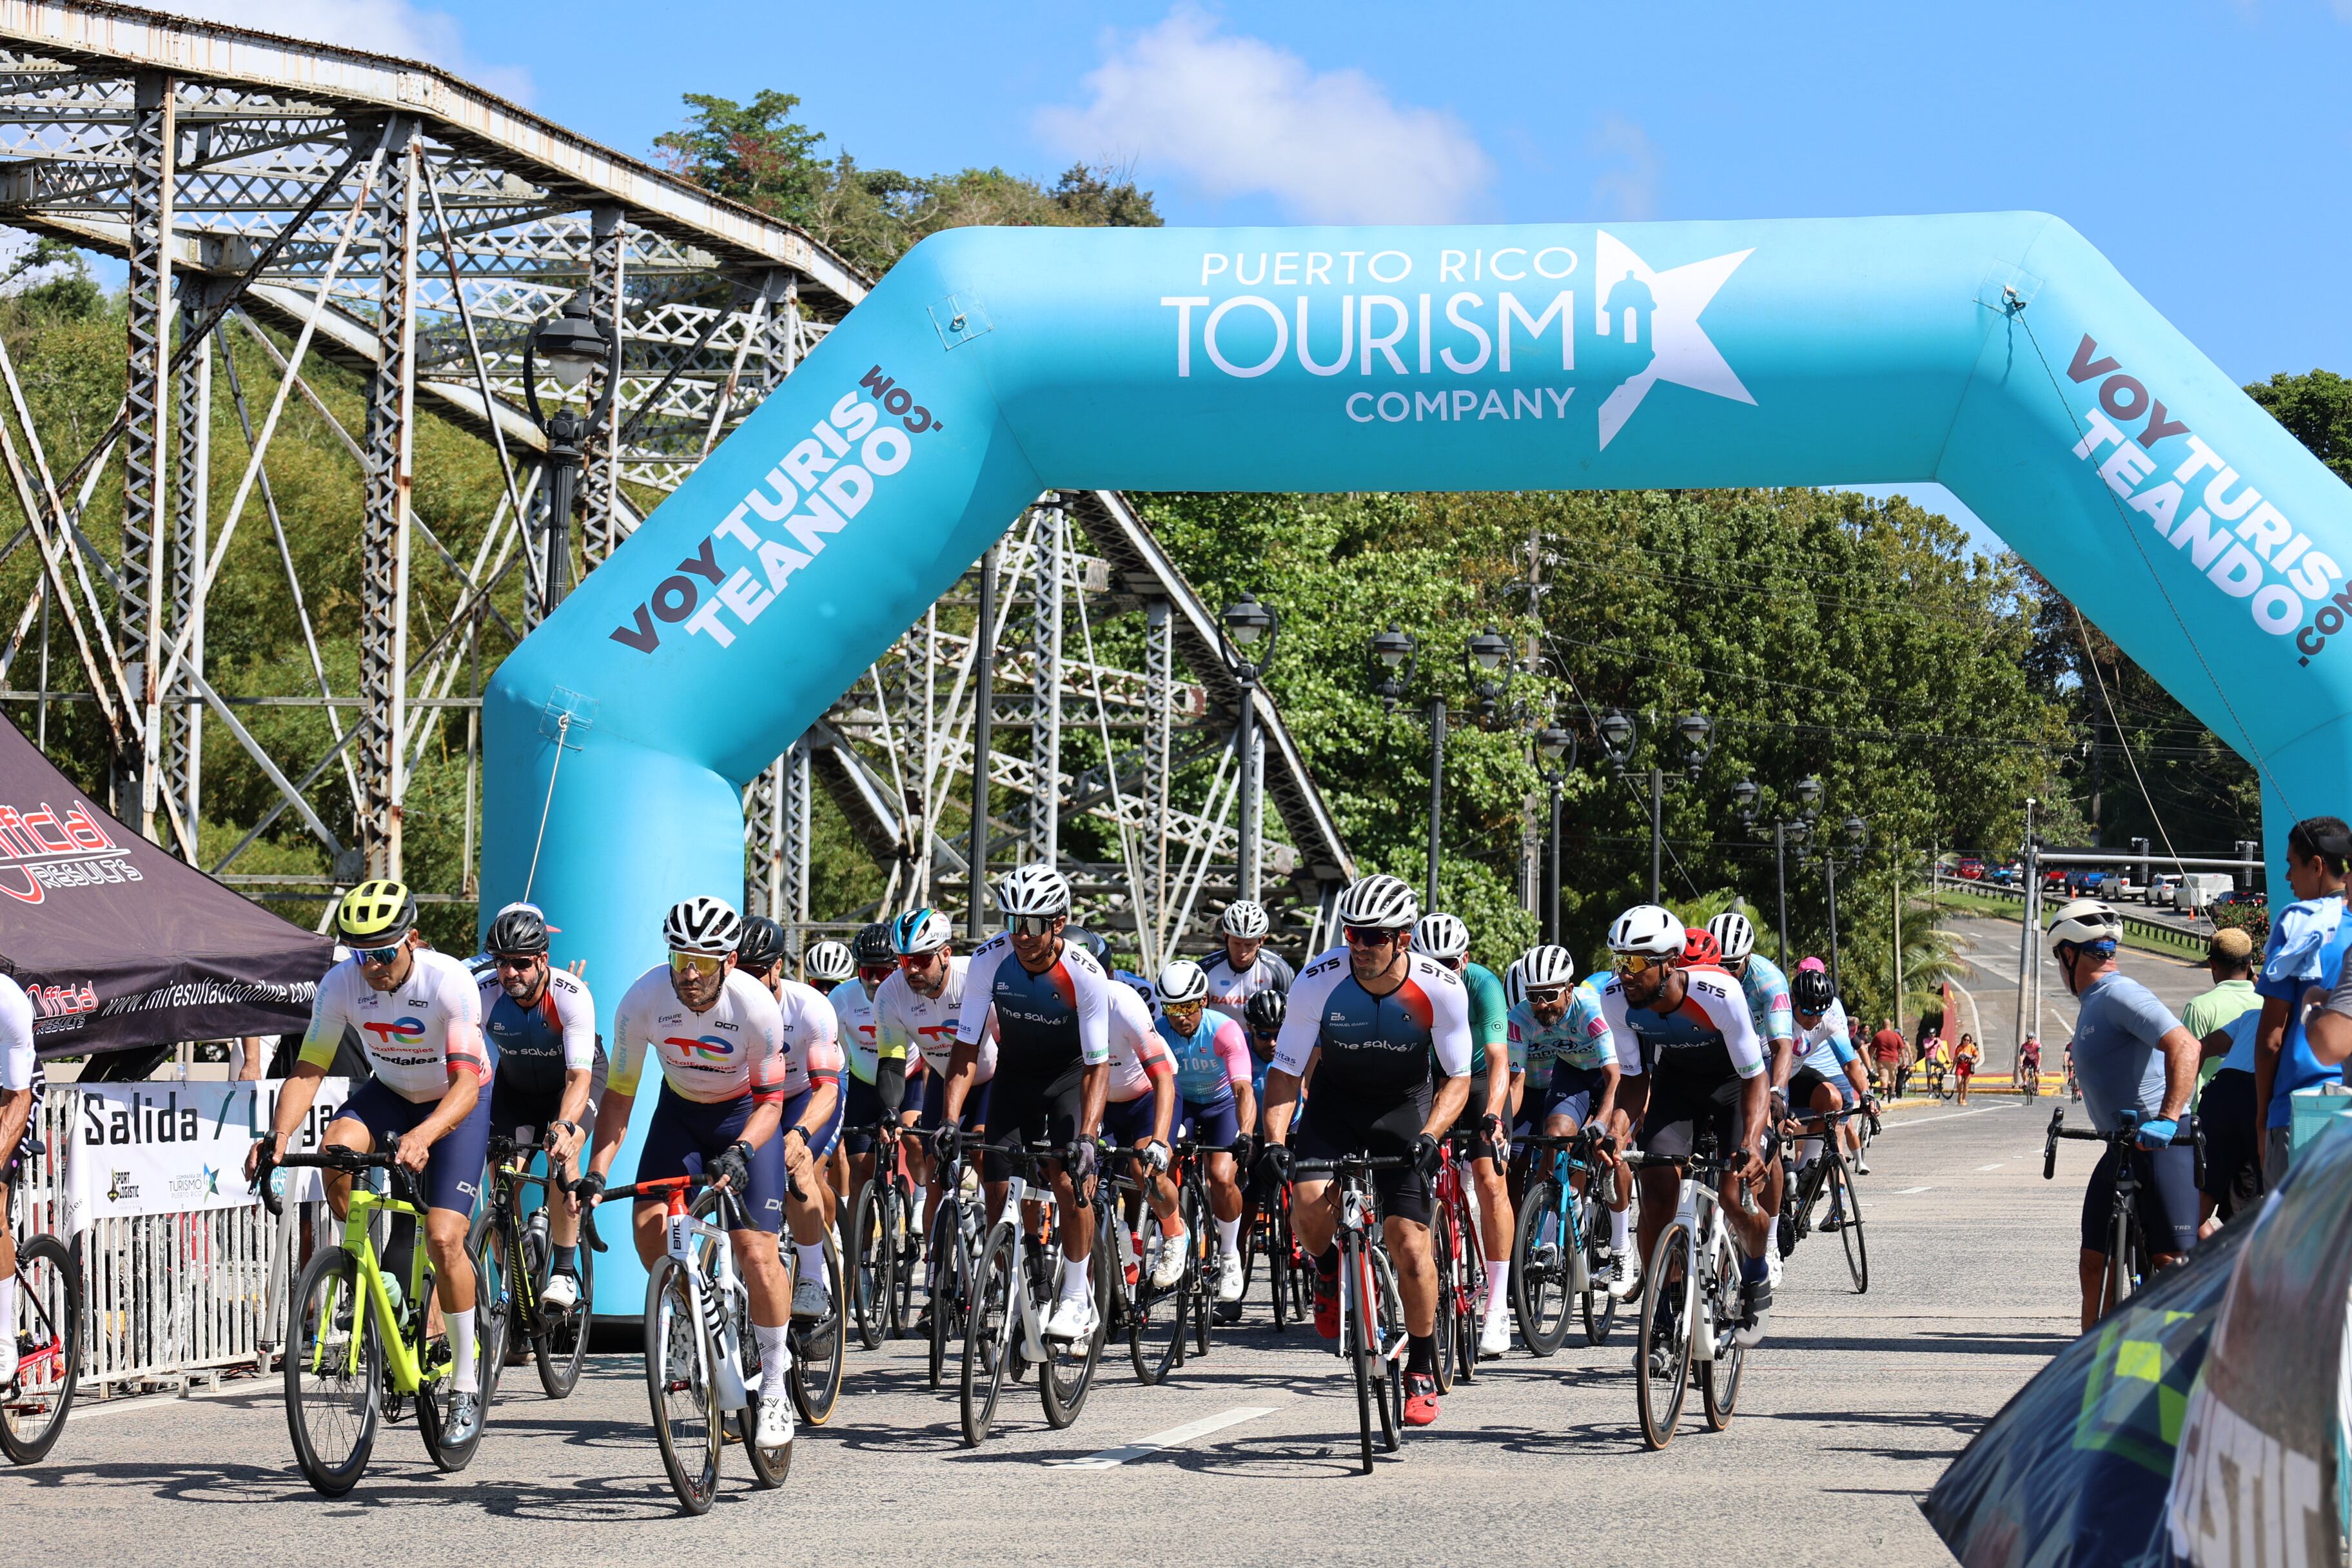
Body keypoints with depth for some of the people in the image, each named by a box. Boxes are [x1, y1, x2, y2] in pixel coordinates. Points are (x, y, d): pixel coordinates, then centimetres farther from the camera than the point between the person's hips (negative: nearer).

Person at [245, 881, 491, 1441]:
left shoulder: (450, 982, -31)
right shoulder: (340, 985, -20)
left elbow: (466, 1083, -37)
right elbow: (308, 1070, -17)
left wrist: (423, 1136, -55)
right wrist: (279, 1134, -35)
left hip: (457, 1102, -4)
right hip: (389, 1093, 4)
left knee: (443, 1239, -18)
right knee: (336, 1154, -31)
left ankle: (466, 1384, -2)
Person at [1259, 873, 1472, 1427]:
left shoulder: (1441, 988, -23)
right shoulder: (1318, 981, -24)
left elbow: (1458, 1078, -12)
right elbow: (1286, 1070, -14)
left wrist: (1430, 1134, -29)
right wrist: (1274, 1139, -29)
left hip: (1405, 1108, -1)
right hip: (1336, 1102, 1)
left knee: (1411, 1245, -11)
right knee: (1309, 1205, -28)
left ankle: (1422, 1371, 9)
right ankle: (1328, 1270, 8)